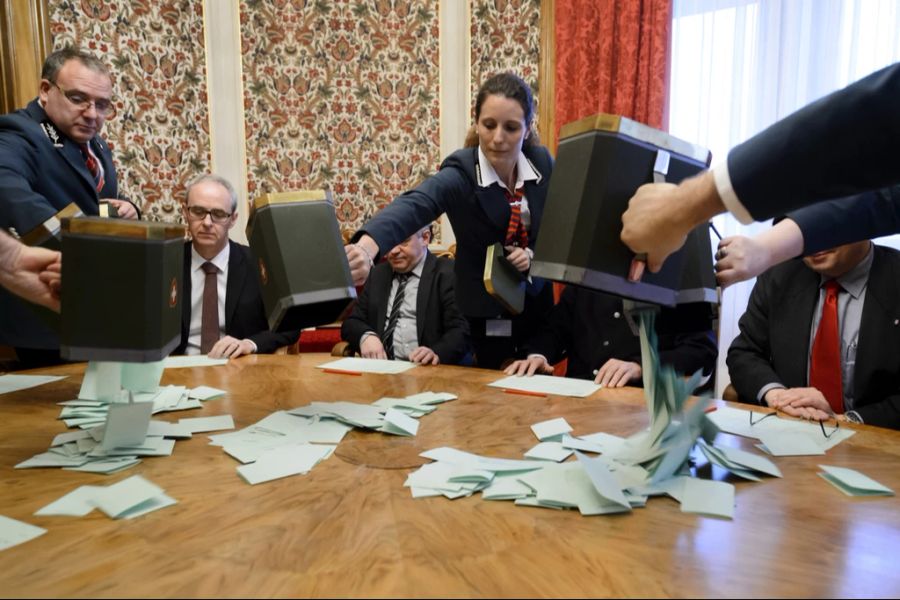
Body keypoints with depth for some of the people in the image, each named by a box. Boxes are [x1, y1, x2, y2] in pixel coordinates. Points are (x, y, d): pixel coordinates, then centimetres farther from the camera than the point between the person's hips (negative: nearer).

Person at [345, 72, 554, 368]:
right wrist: (367, 246, -60)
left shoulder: (543, 163, -9)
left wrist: (535, 254, -16)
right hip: (482, 315, -3)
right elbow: (413, 205, -41)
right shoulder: (461, 174, -21)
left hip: (536, 305, 4)